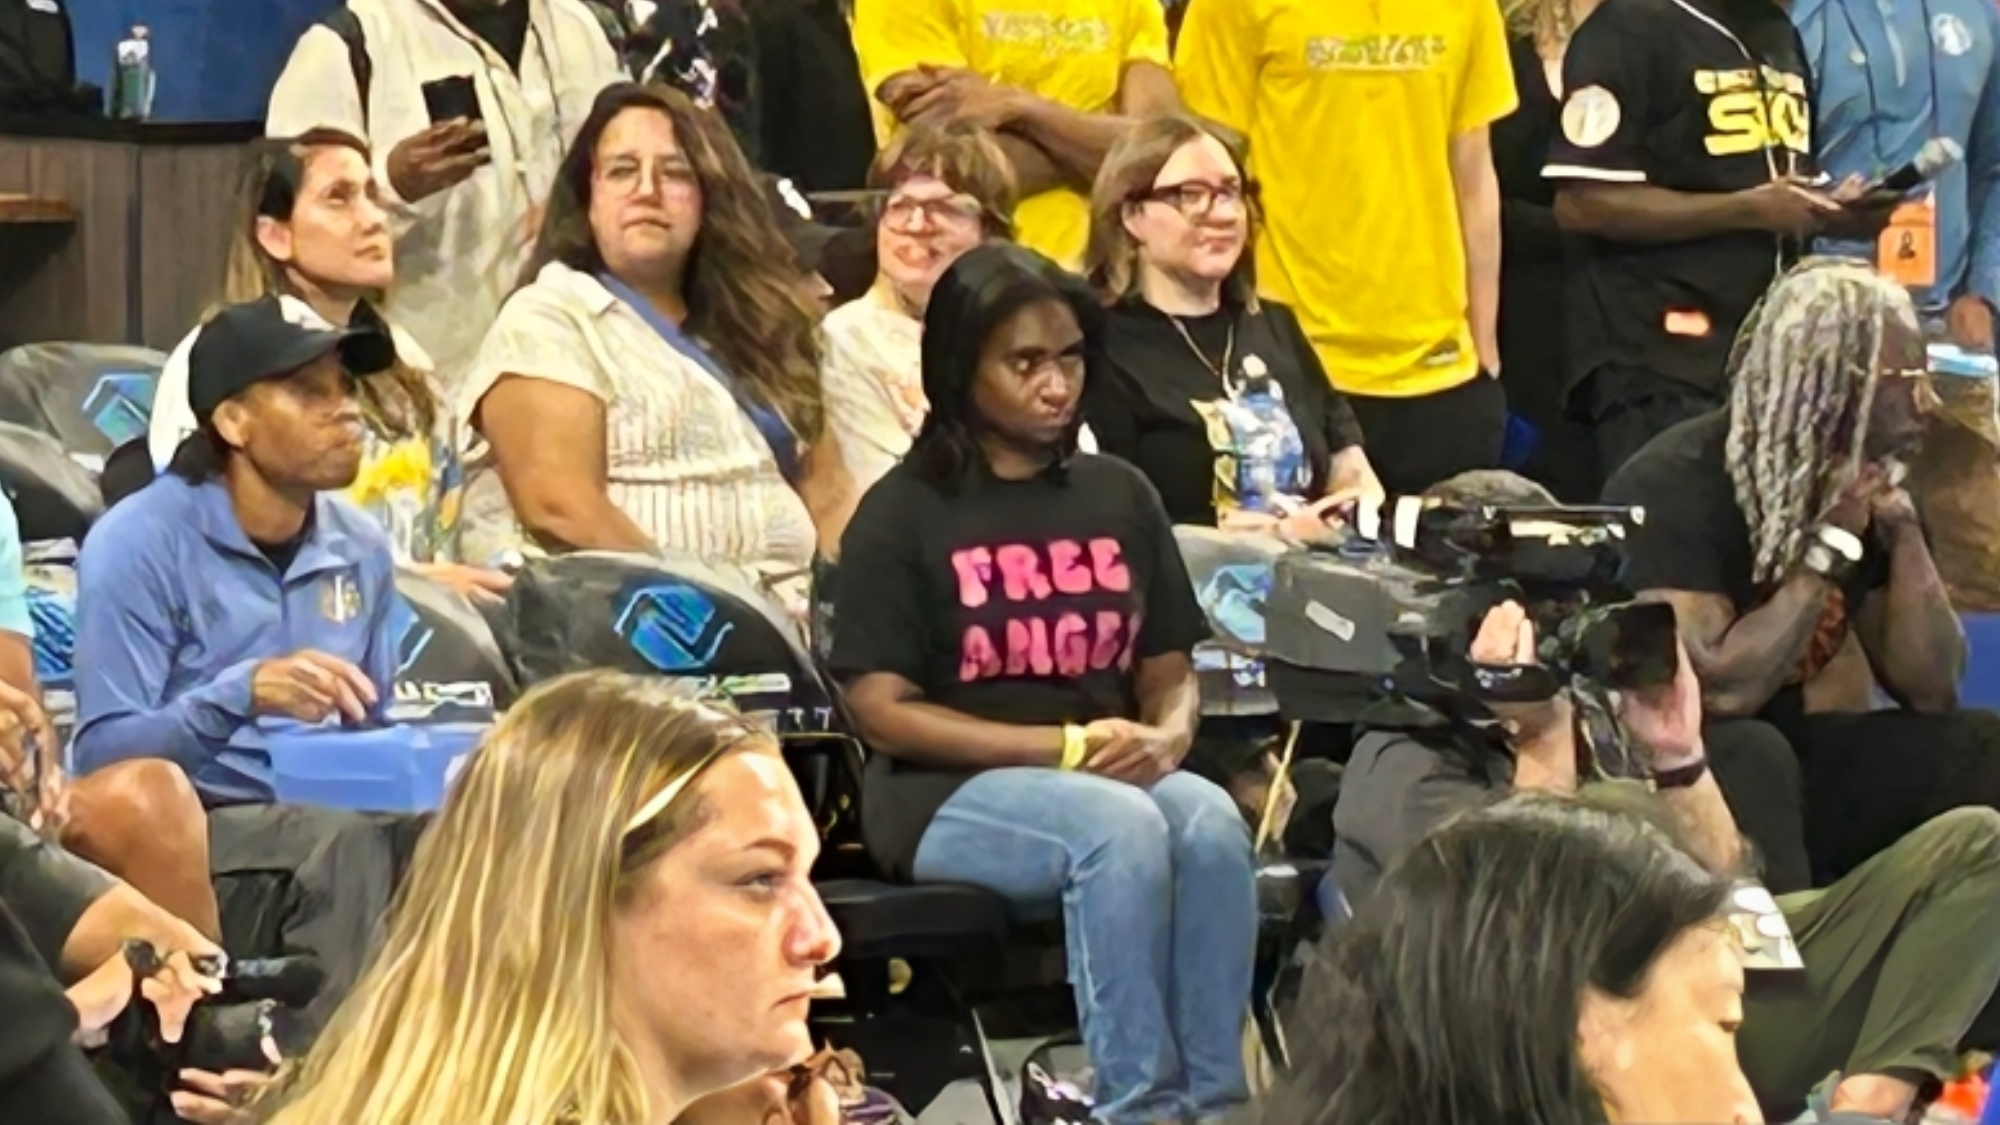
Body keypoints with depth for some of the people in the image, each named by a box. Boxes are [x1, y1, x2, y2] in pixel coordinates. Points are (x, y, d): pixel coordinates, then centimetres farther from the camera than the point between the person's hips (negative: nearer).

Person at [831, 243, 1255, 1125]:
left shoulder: (1118, 497, 13)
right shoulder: (905, 514, 0)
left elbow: (1170, 674, 15)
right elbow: (882, 708, -7)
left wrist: (1166, 738, -11)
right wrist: (1068, 748, -14)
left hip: (1113, 778, 4)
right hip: (948, 794, -4)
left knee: (1210, 819, -30)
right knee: (1121, 827, -34)